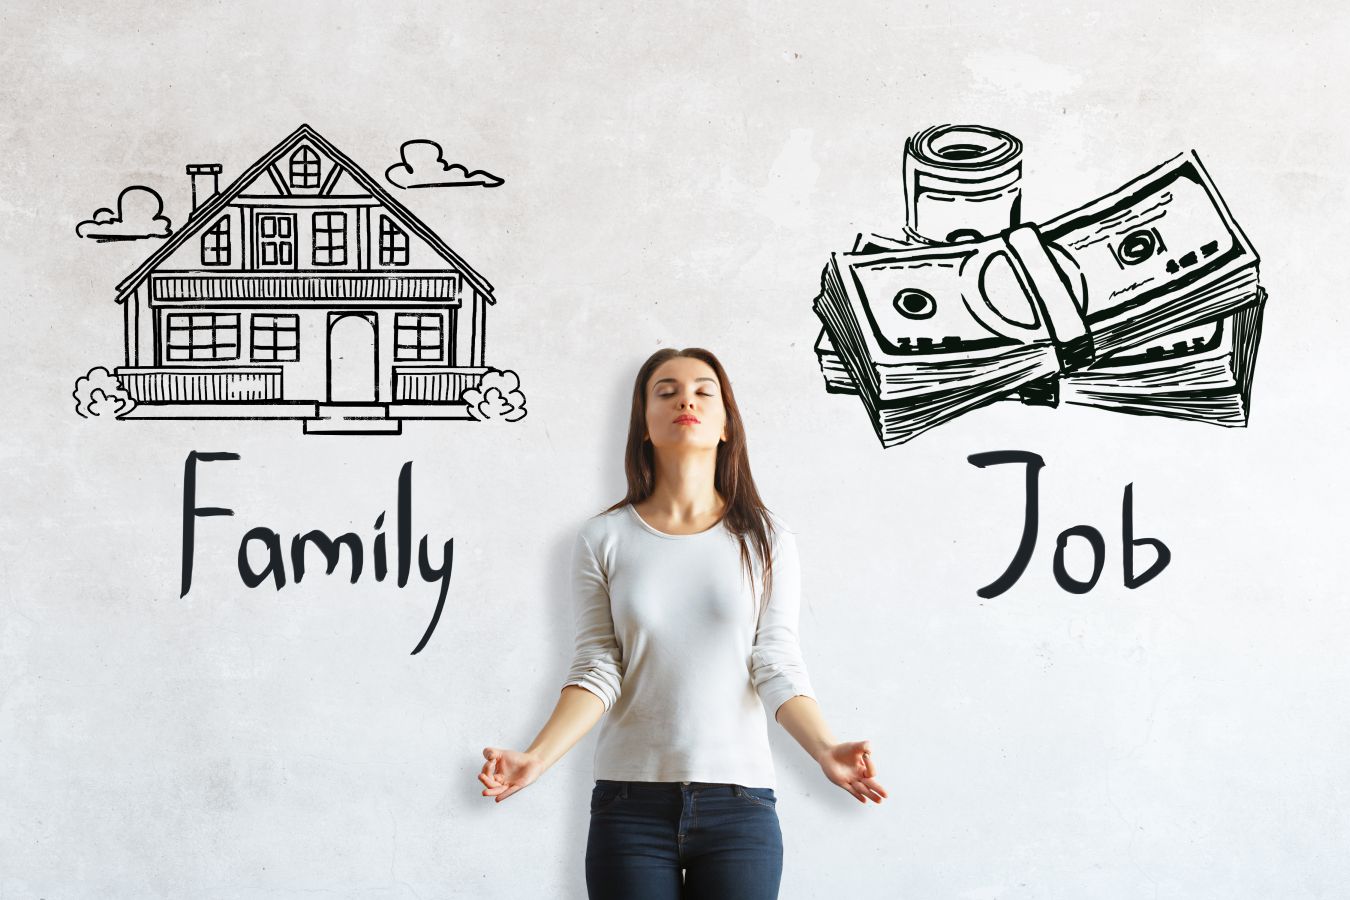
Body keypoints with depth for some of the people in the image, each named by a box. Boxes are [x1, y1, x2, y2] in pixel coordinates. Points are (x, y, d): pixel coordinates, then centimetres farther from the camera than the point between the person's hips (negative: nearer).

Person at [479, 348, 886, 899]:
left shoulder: (766, 541, 4)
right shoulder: (604, 539, 4)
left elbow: (777, 667, -1)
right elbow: (596, 670, 0)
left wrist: (825, 749, -18)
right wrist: (537, 758, -15)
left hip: (739, 806, 0)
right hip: (631, 806, 0)